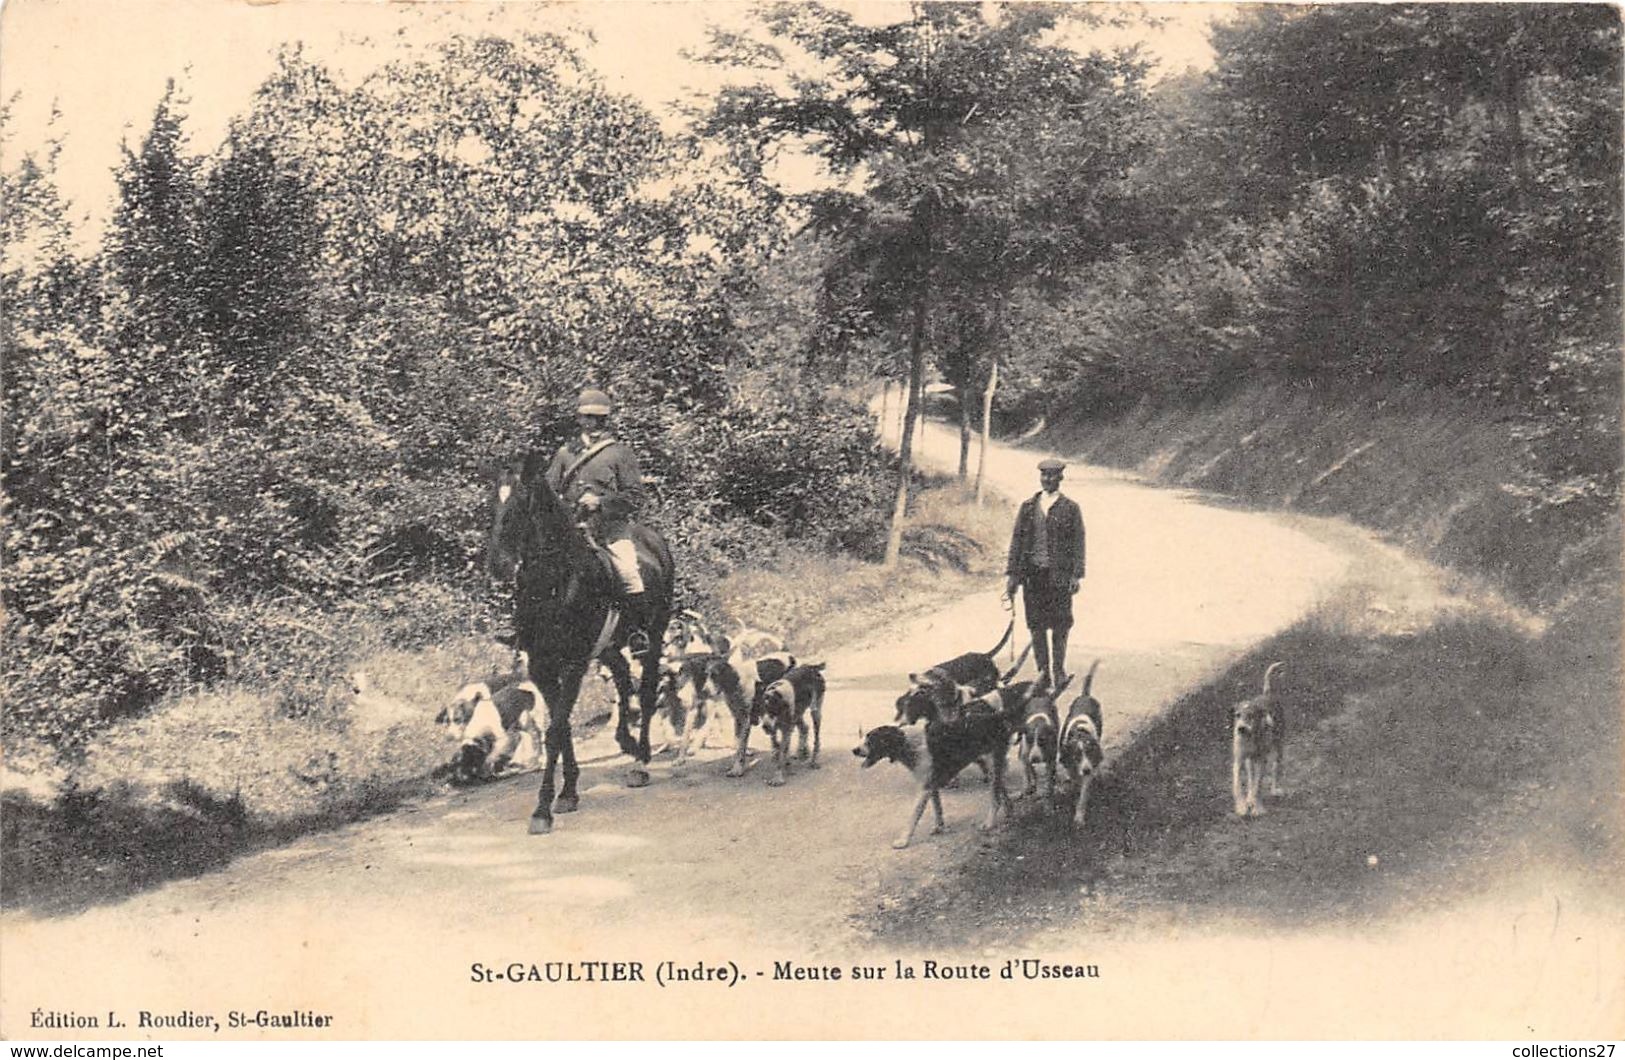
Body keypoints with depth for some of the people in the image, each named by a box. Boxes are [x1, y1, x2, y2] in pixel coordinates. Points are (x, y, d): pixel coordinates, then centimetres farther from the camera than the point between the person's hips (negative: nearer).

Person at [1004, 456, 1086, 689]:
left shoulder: (1070, 508, 3)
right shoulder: (1028, 506, 11)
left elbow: (1078, 542, 0)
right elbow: (1017, 539, 10)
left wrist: (1077, 575, -8)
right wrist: (1011, 573, 4)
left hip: (1059, 575, -3)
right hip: (1032, 574, 3)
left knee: (1060, 626, -1)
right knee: (1036, 626, 4)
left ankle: (1059, 671, 11)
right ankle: (1043, 673, 12)